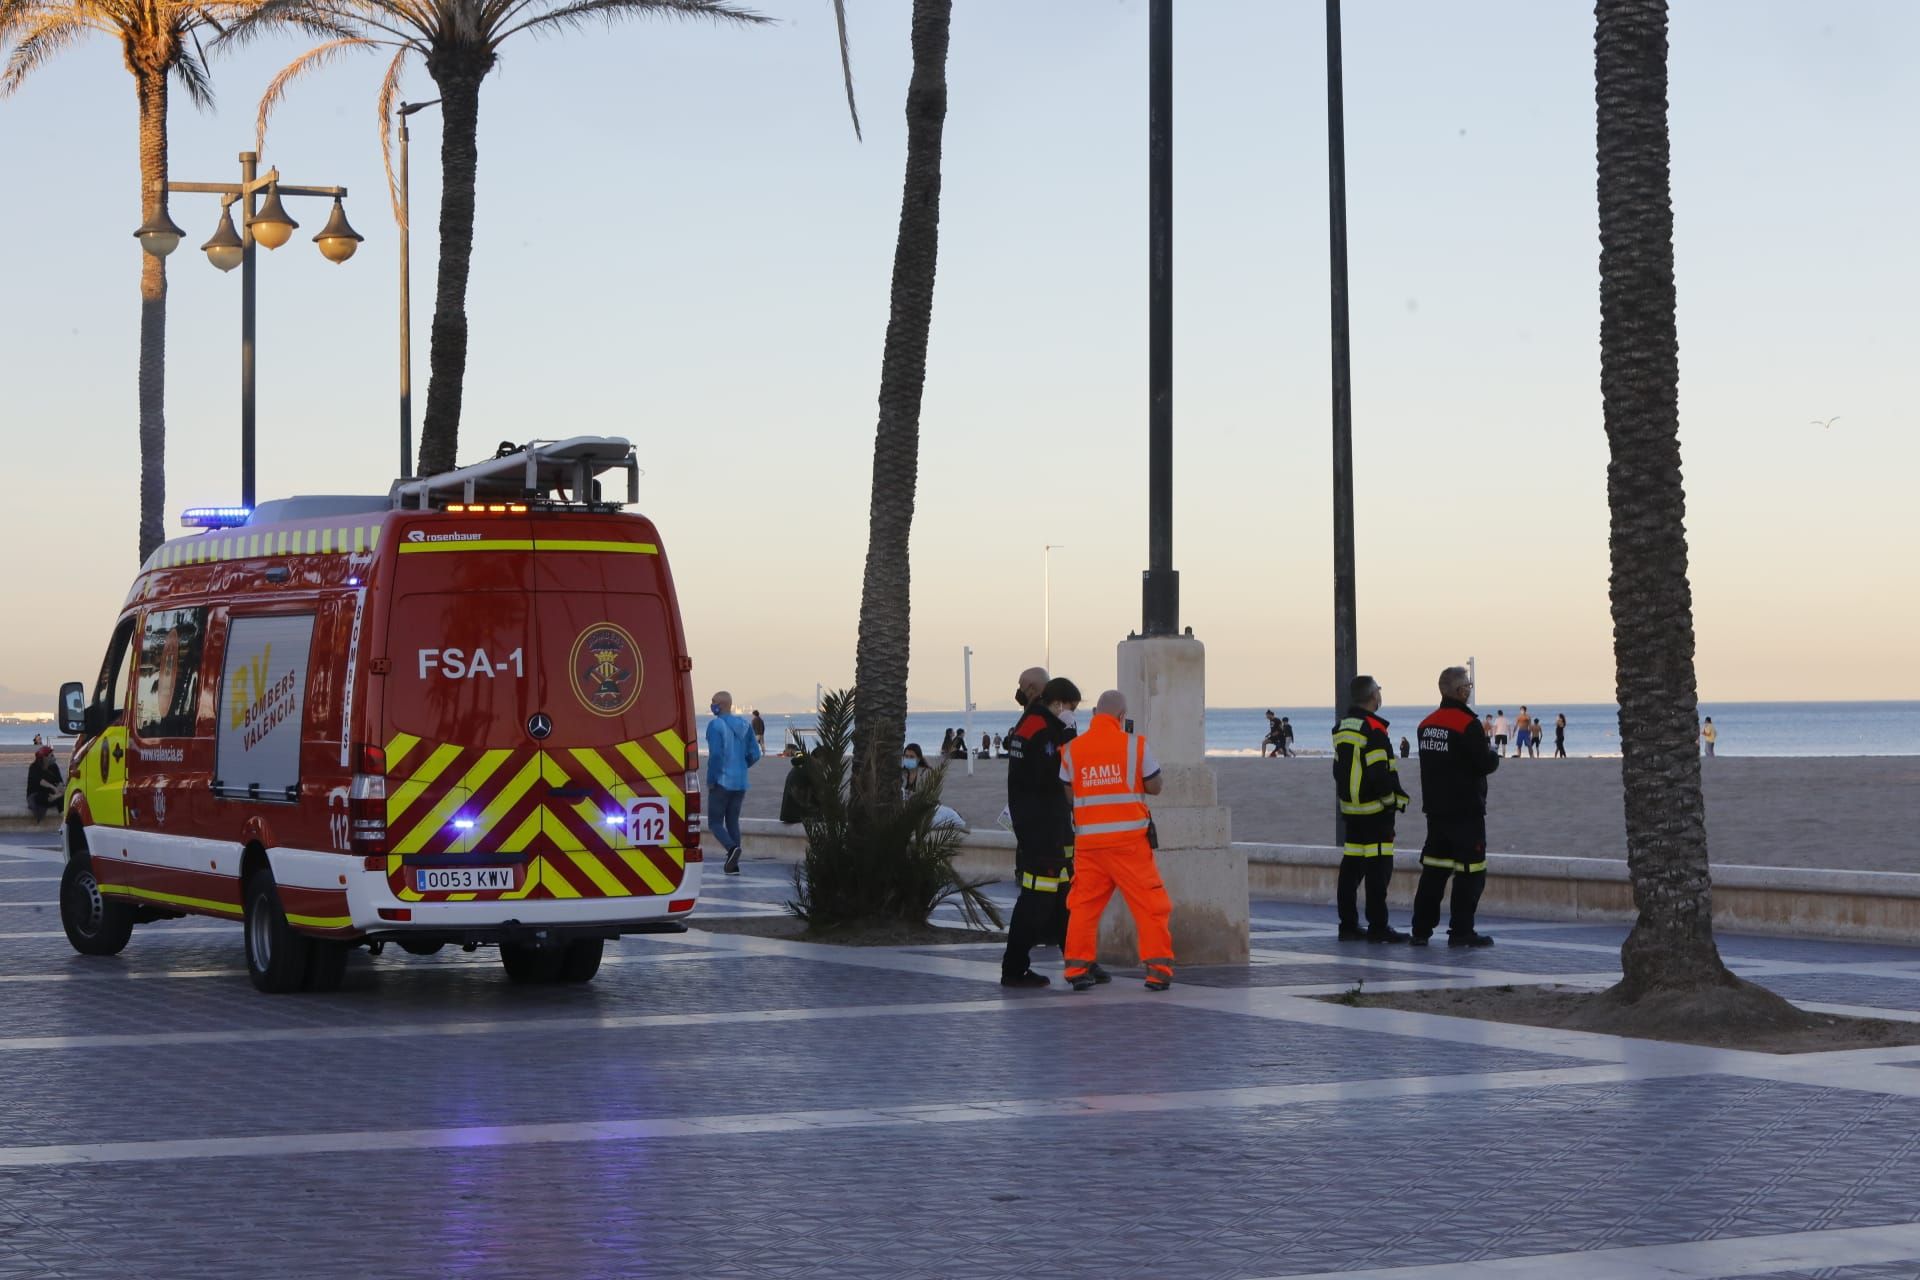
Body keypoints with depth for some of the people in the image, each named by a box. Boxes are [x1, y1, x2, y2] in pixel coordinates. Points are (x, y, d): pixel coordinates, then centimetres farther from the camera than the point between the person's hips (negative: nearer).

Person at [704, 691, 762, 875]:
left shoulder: (715, 725, -13)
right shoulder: (744, 725, 7)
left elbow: (715, 755, -21)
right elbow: (754, 754, 8)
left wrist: (710, 780, -11)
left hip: (722, 782, -6)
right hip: (740, 783, 6)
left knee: (715, 822, 1)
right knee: (733, 821, 14)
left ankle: (731, 847, -24)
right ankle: (733, 864, 10)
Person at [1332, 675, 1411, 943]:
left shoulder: (1341, 729, 12)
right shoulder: (1373, 730, -15)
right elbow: (1380, 773, -18)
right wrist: (1396, 799, -7)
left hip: (1350, 808, 9)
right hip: (1375, 810, -9)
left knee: (1351, 866, 11)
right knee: (1378, 867, -7)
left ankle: (1348, 925, 13)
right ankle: (1378, 927, -8)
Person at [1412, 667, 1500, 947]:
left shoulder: (1426, 725, 8)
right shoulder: (1468, 725, -16)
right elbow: (1484, 764, -16)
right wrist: (1494, 755, 7)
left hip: (1435, 808, 8)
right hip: (1465, 810, -8)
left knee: (1434, 868, 13)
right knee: (1470, 870, -1)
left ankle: (1421, 929, 12)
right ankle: (1461, 931, -3)